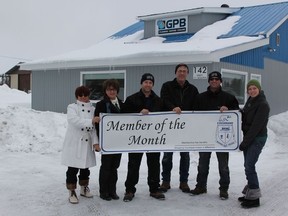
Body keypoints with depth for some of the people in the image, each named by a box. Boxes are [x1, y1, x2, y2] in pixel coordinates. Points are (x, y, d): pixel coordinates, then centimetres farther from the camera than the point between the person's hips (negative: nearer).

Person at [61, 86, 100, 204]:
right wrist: (91, 121, -32)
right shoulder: (72, 107, -2)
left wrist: (95, 142, -10)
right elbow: (75, 121, -22)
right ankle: (72, 192, 10)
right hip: (74, 143, -4)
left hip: (87, 144, 4)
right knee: (73, 169, -1)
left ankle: (84, 188, 32)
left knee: (85, 167, 15)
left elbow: (94, 128, 2)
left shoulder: (92, 109, 8)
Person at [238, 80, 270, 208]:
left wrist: (245, 142, -17)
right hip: (248, 137, 8)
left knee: (249, 166, -10)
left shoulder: (263, 105, -15)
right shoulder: (250, 102, 11)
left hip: (257, 139, -8)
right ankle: (249, 194, 18)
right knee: (248, 166, 10)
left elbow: (256, 126, -18)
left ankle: (254, 198, -3)